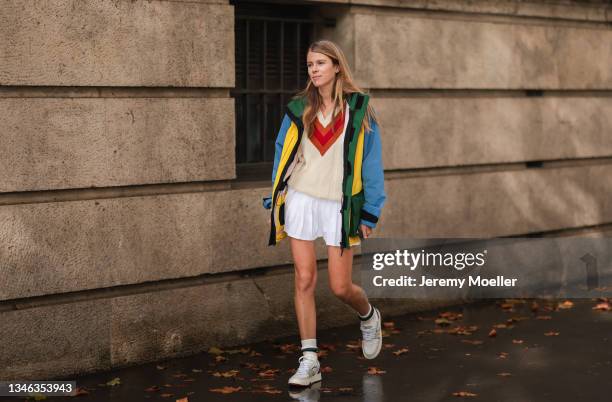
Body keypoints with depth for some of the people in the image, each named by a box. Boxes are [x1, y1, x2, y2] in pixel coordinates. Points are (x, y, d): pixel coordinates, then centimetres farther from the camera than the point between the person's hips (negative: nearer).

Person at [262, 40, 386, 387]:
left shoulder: (358, 108, -1)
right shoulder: (299, 109, 6)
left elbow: (371, 161, 0)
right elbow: (283, 155, 11)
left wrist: (370, 212, -3)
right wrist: (276, 202, 5)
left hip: (339, 205, -2)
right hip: (301, 200, 2)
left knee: (341, 287, 0)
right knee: (305, 280, -1)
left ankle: (369, 317, 34)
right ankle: (309, 361, 5)